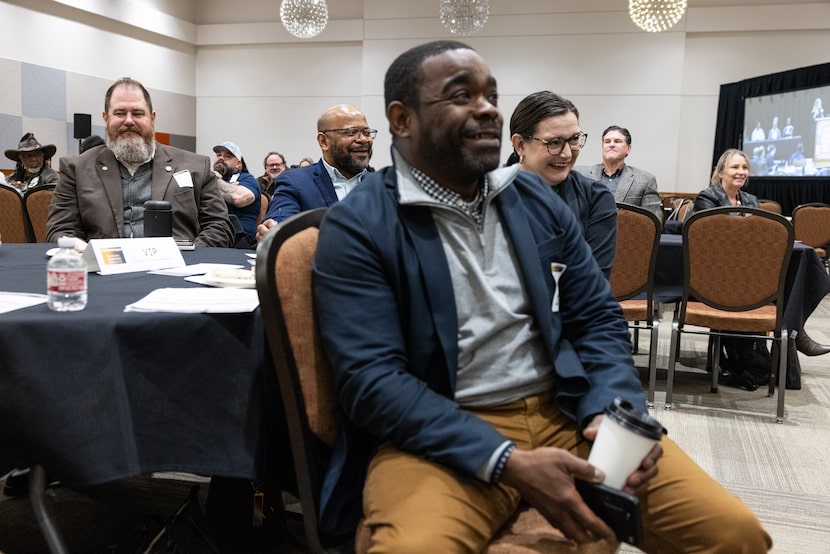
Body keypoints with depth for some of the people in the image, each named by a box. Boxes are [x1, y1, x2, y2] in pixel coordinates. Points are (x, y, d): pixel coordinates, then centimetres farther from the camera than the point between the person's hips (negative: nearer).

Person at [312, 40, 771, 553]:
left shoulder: (538, 200, 10)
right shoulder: (357, 228, -6)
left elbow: (598, 318, 12)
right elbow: (372, 379, -14)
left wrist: (614, 412, -9)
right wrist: (507, 463, -22)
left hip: (567, 413, 4)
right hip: (442, 435, -3)